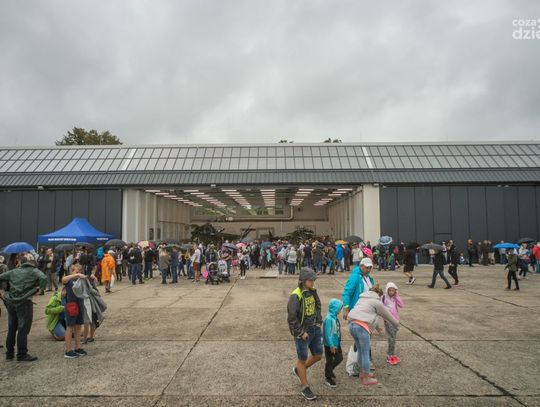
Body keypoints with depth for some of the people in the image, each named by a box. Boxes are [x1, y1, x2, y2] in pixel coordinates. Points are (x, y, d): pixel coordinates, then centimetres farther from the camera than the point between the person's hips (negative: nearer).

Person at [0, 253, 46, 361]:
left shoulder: (13, 272, 12)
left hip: (10, 303, 5)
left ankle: (9, 353, 26)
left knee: (11, 329, 16)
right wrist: (40, 289, -7)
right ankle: (22, 355, 5)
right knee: (23, 330, 1)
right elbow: (44, 278, -20)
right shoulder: (34, 271, -2)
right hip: (24, 303, -5)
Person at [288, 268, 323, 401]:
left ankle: (298, 370, 39)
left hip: (314, 329, 7)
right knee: (303, 359, 7)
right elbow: (291, 318, -19)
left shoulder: (312, 291, 1)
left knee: (318, 355, 15)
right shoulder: (296, 296, -21)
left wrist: (319, 322, 7)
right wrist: (301, 333, -16)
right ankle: (305, 388, 24)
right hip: (302, 332, -7)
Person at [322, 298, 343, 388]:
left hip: (336, 343, 9)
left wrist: (338, 342, 18)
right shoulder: (329, 319, -26)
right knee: (329, 361, 6)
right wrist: (331, 345, -21)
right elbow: (327, 333, -25)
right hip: (330, 345, -9)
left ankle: (329, 370, 40)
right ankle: (328, 378, 24)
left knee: (339, 358, 19)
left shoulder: (336, 317, 2)